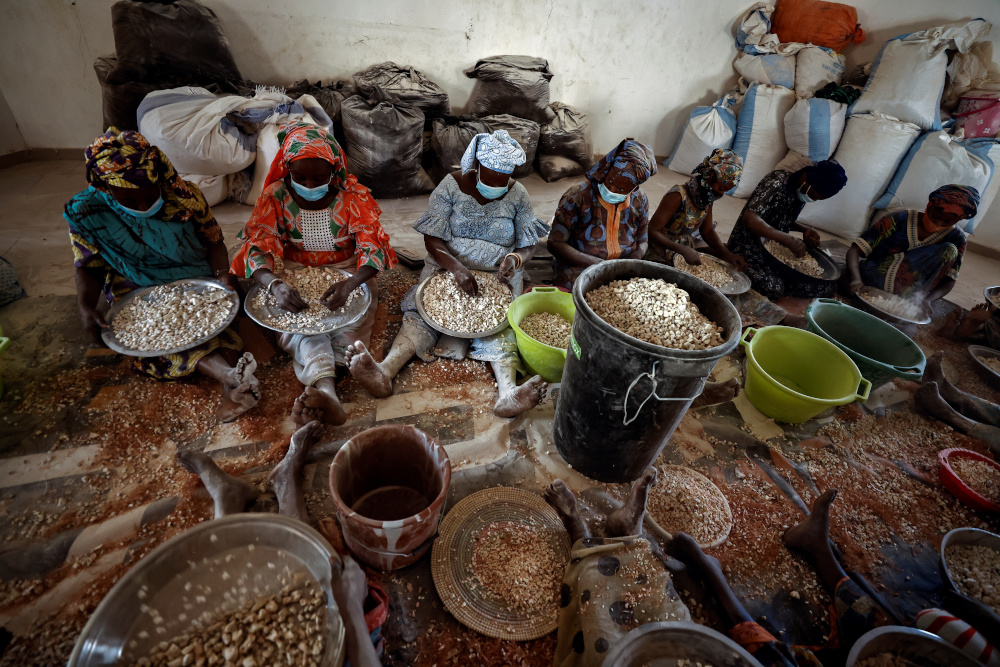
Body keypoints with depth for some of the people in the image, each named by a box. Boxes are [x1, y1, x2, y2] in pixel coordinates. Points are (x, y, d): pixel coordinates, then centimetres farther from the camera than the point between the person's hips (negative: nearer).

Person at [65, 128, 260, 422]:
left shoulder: (185, 195, -12)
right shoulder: (86, 213, -9)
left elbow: (213, 241, -3)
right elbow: (88, 266, -2)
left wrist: (223, 273, -23)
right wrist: (86, 307, -20)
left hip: (192, 280, 0)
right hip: (137, 291, 0)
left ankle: (231, 384, -44)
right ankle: (227, 374, -49)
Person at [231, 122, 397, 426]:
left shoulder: (354, 195, -9)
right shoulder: (275, 197, -5)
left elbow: (373, 246, -17)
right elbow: (257, 247, -13)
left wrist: (350, 284, -39)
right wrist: (275, 285, -38)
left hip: (347, 274, 0)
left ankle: (316, 387, -46)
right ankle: (326, 387, -49)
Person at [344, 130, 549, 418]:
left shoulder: (518, 195, 3)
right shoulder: (452, 185, -2)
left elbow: (528, 245, 5)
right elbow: (432, 239, -8)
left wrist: (515, 258, -21)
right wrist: (456, 267, -28)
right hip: (449, 267, 0)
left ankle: (507, 393, -53)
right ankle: (384, 373, -48)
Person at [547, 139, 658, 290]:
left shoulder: (640, 201, 2)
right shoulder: (577, 196, -12)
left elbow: (643, 241, 15)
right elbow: (555, 244, -13)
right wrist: (599, 264, -20)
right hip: (579, 267, -4)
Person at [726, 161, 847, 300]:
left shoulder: (801, 193, 5)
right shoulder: (777, 183, -19)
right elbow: (749, 219, -32)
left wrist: (805, 230, -2)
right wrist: (789, 240, -33)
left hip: (774, 248, 9)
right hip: (748, 246, -9)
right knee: (773, 288, -33)